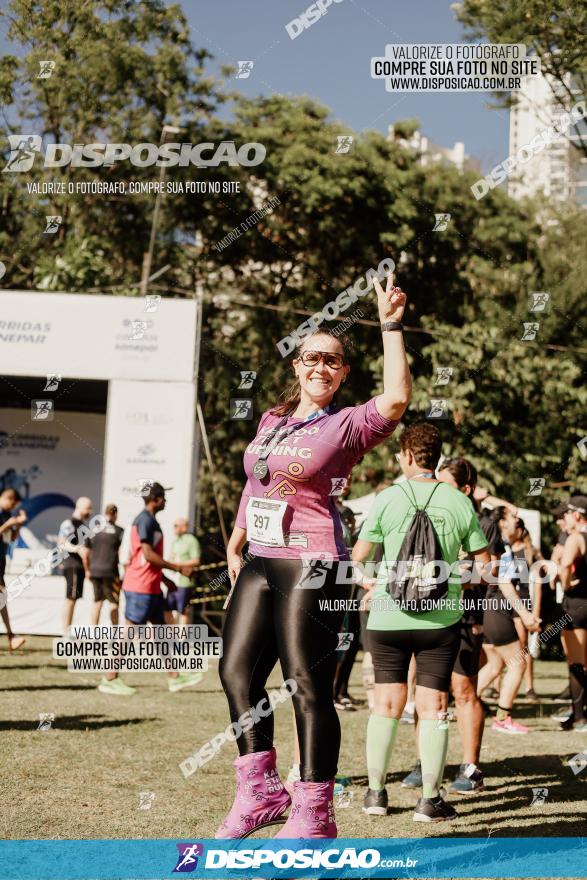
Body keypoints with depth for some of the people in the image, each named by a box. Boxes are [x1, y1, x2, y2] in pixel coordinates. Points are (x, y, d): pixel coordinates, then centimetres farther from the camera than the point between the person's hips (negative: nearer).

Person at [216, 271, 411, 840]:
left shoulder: (348, 424, -4)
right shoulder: (272, 421, 16)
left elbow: (396, 398, -23)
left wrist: (391, 326, -20)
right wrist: (234, 547, 26)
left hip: (313, 565, -7)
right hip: (260, 563, 7)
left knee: (309, 686, -5)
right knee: (237, 671, 8)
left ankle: (313, 813, 4)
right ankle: (259, 791, 20)